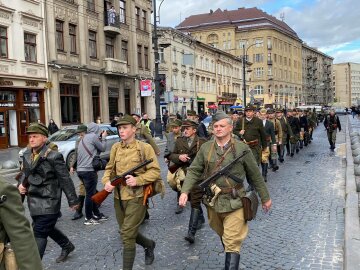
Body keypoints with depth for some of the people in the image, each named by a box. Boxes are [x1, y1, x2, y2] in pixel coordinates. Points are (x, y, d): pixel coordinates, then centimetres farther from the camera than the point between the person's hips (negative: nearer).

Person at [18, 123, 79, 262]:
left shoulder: (53, 156, -16)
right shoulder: (26, 155, 4)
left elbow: (65, 180, -12)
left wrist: (73, 201, -8)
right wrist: (21, 185, -2)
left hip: (48, 203, -8)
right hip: (33, 202, 8)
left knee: (39, 234, -5)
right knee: (48, 228, 23)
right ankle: (67, 246, 46)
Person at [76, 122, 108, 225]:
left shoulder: (83, 138, 17)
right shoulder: (93, 136, -10)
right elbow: (102, 148, -1)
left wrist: (100, 137, 14)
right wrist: (103, 137, 12)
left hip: (80, 169, 9)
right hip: (89, 170, -9)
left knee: (92, 193, 17)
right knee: (90, 194, 0)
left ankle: (96, 214, 26)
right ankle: (88, 218, 8)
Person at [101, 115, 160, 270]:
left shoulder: (144, 148, -10)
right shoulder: (115, 148, 6)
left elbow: (155, 171, -10)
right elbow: (109, 168, 13)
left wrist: (138, 180, -23)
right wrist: (107, 181, -8)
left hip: (136, 198, -6)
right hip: (118, 198, 6)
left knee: (127, 236, -7)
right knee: (126, 232, 19)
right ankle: (149, 244, 46)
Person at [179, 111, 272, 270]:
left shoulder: (242, 148, -8)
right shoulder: (205, 148, -1)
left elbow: (255, 175, -1)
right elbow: (194, 171, 1)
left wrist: (265, 197, 6)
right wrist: (185, 191, -13)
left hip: (234, 202, -4)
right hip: (213, 201, 4)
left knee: (232, 243, -6)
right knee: (222, 236, 25)